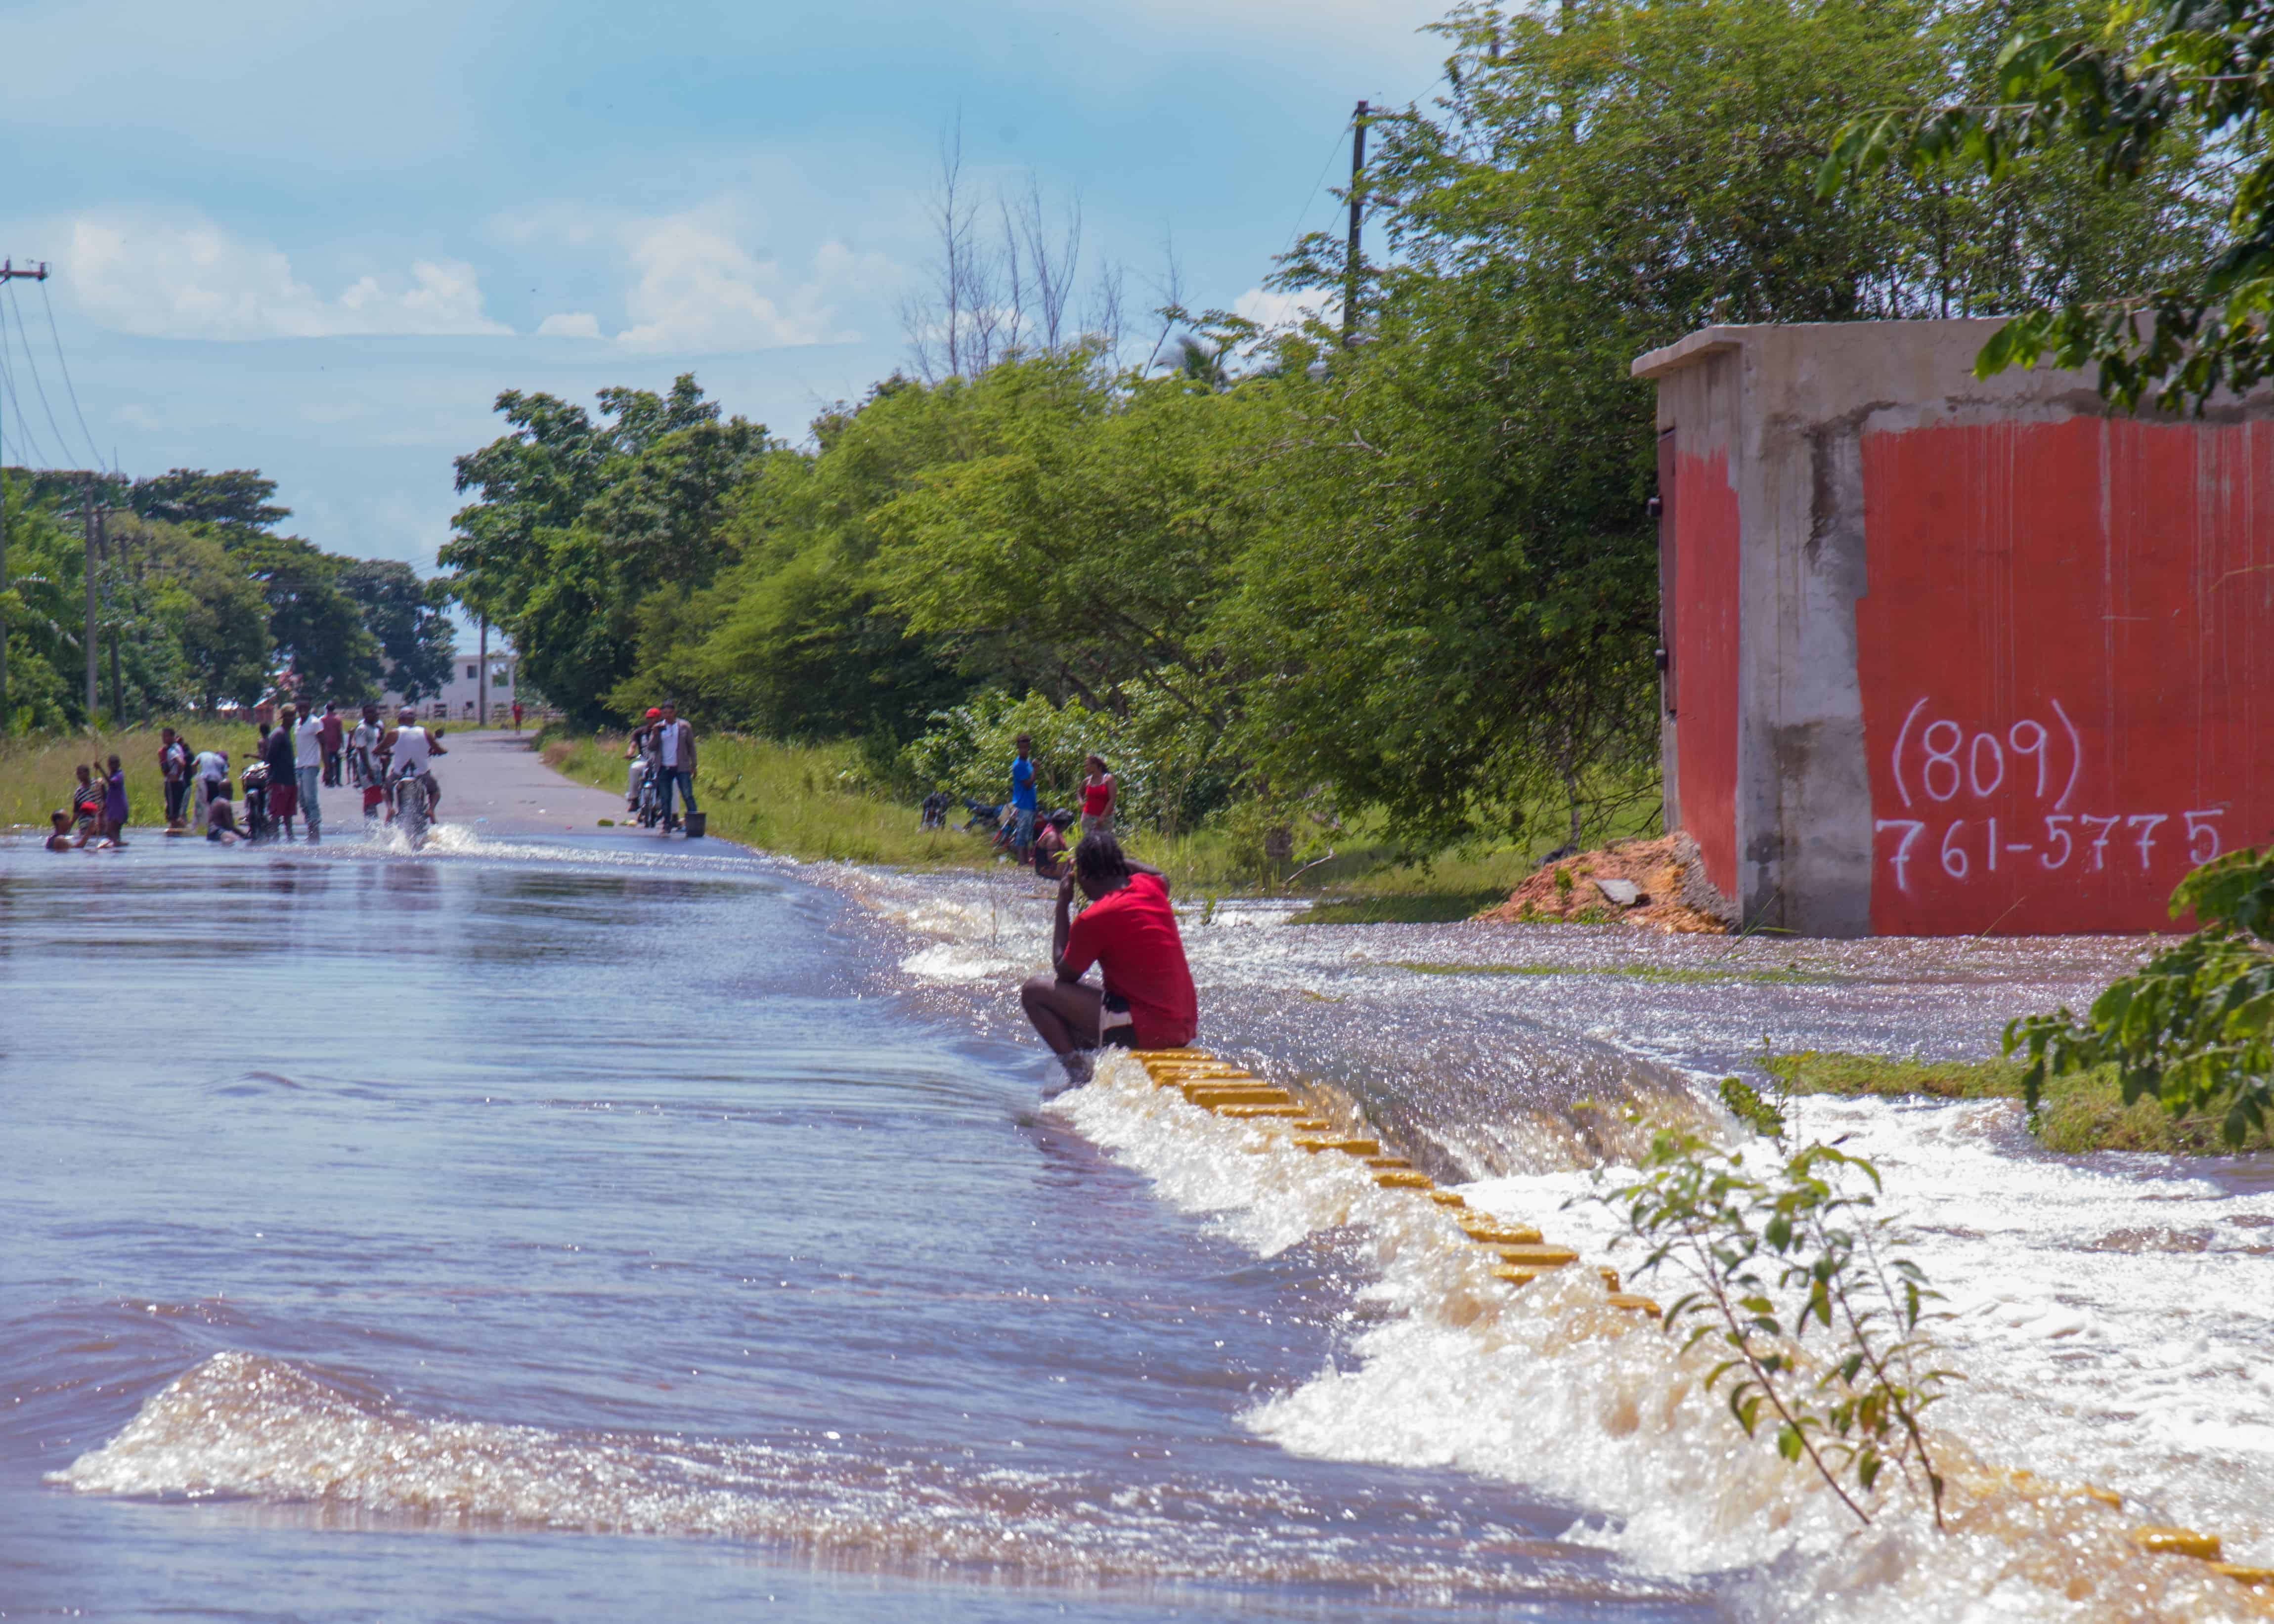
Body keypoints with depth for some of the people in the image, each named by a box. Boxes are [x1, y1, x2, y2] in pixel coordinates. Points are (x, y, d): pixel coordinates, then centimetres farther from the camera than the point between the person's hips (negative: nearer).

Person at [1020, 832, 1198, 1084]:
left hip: (1144, 1031, -8)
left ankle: (1080, 1074, -11)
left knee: (1034, 992, -4)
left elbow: (1064, 974, 0)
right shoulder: (1150, 887, 4)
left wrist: (1062, 906, 4)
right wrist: (1114, 859, 35)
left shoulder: (1094, 920, -17)